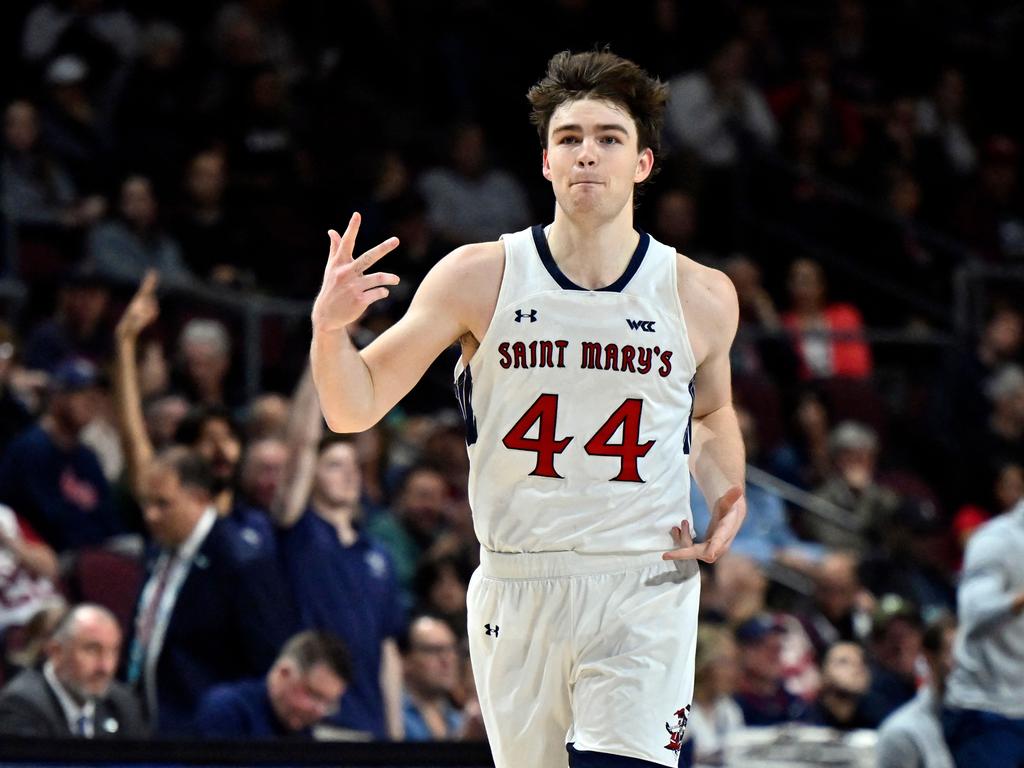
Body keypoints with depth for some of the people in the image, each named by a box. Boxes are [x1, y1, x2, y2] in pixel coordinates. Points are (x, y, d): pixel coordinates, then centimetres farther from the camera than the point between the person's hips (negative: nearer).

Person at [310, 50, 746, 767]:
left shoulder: (700, 296, 2)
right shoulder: (479, 278, -2)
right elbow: (355, 409, 0)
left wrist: (727, 495, 4)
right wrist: (330, 330, -20)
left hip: (645, 592, -1)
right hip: (517, 592, 1)